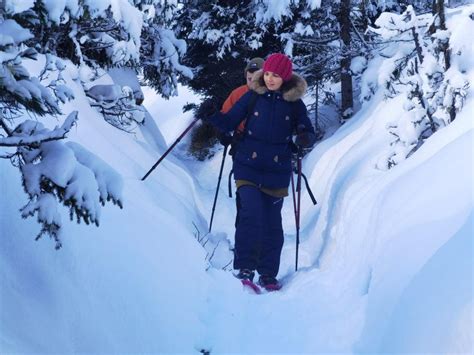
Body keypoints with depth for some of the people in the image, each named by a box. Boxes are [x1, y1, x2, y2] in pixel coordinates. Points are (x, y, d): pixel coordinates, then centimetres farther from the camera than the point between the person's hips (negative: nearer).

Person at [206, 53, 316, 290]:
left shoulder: (295, 103, 1)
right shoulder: (252, 96, 1)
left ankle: (268, 274, 17)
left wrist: (304, 139, -18)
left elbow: (310, 135, 5)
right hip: (248, 168, -1)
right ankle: (245, 268, -5)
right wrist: (211, 115, -18)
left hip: (277, 173, 1)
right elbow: (229, 123, 1)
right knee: (251, 215, -15)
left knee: (272, 223, 6)